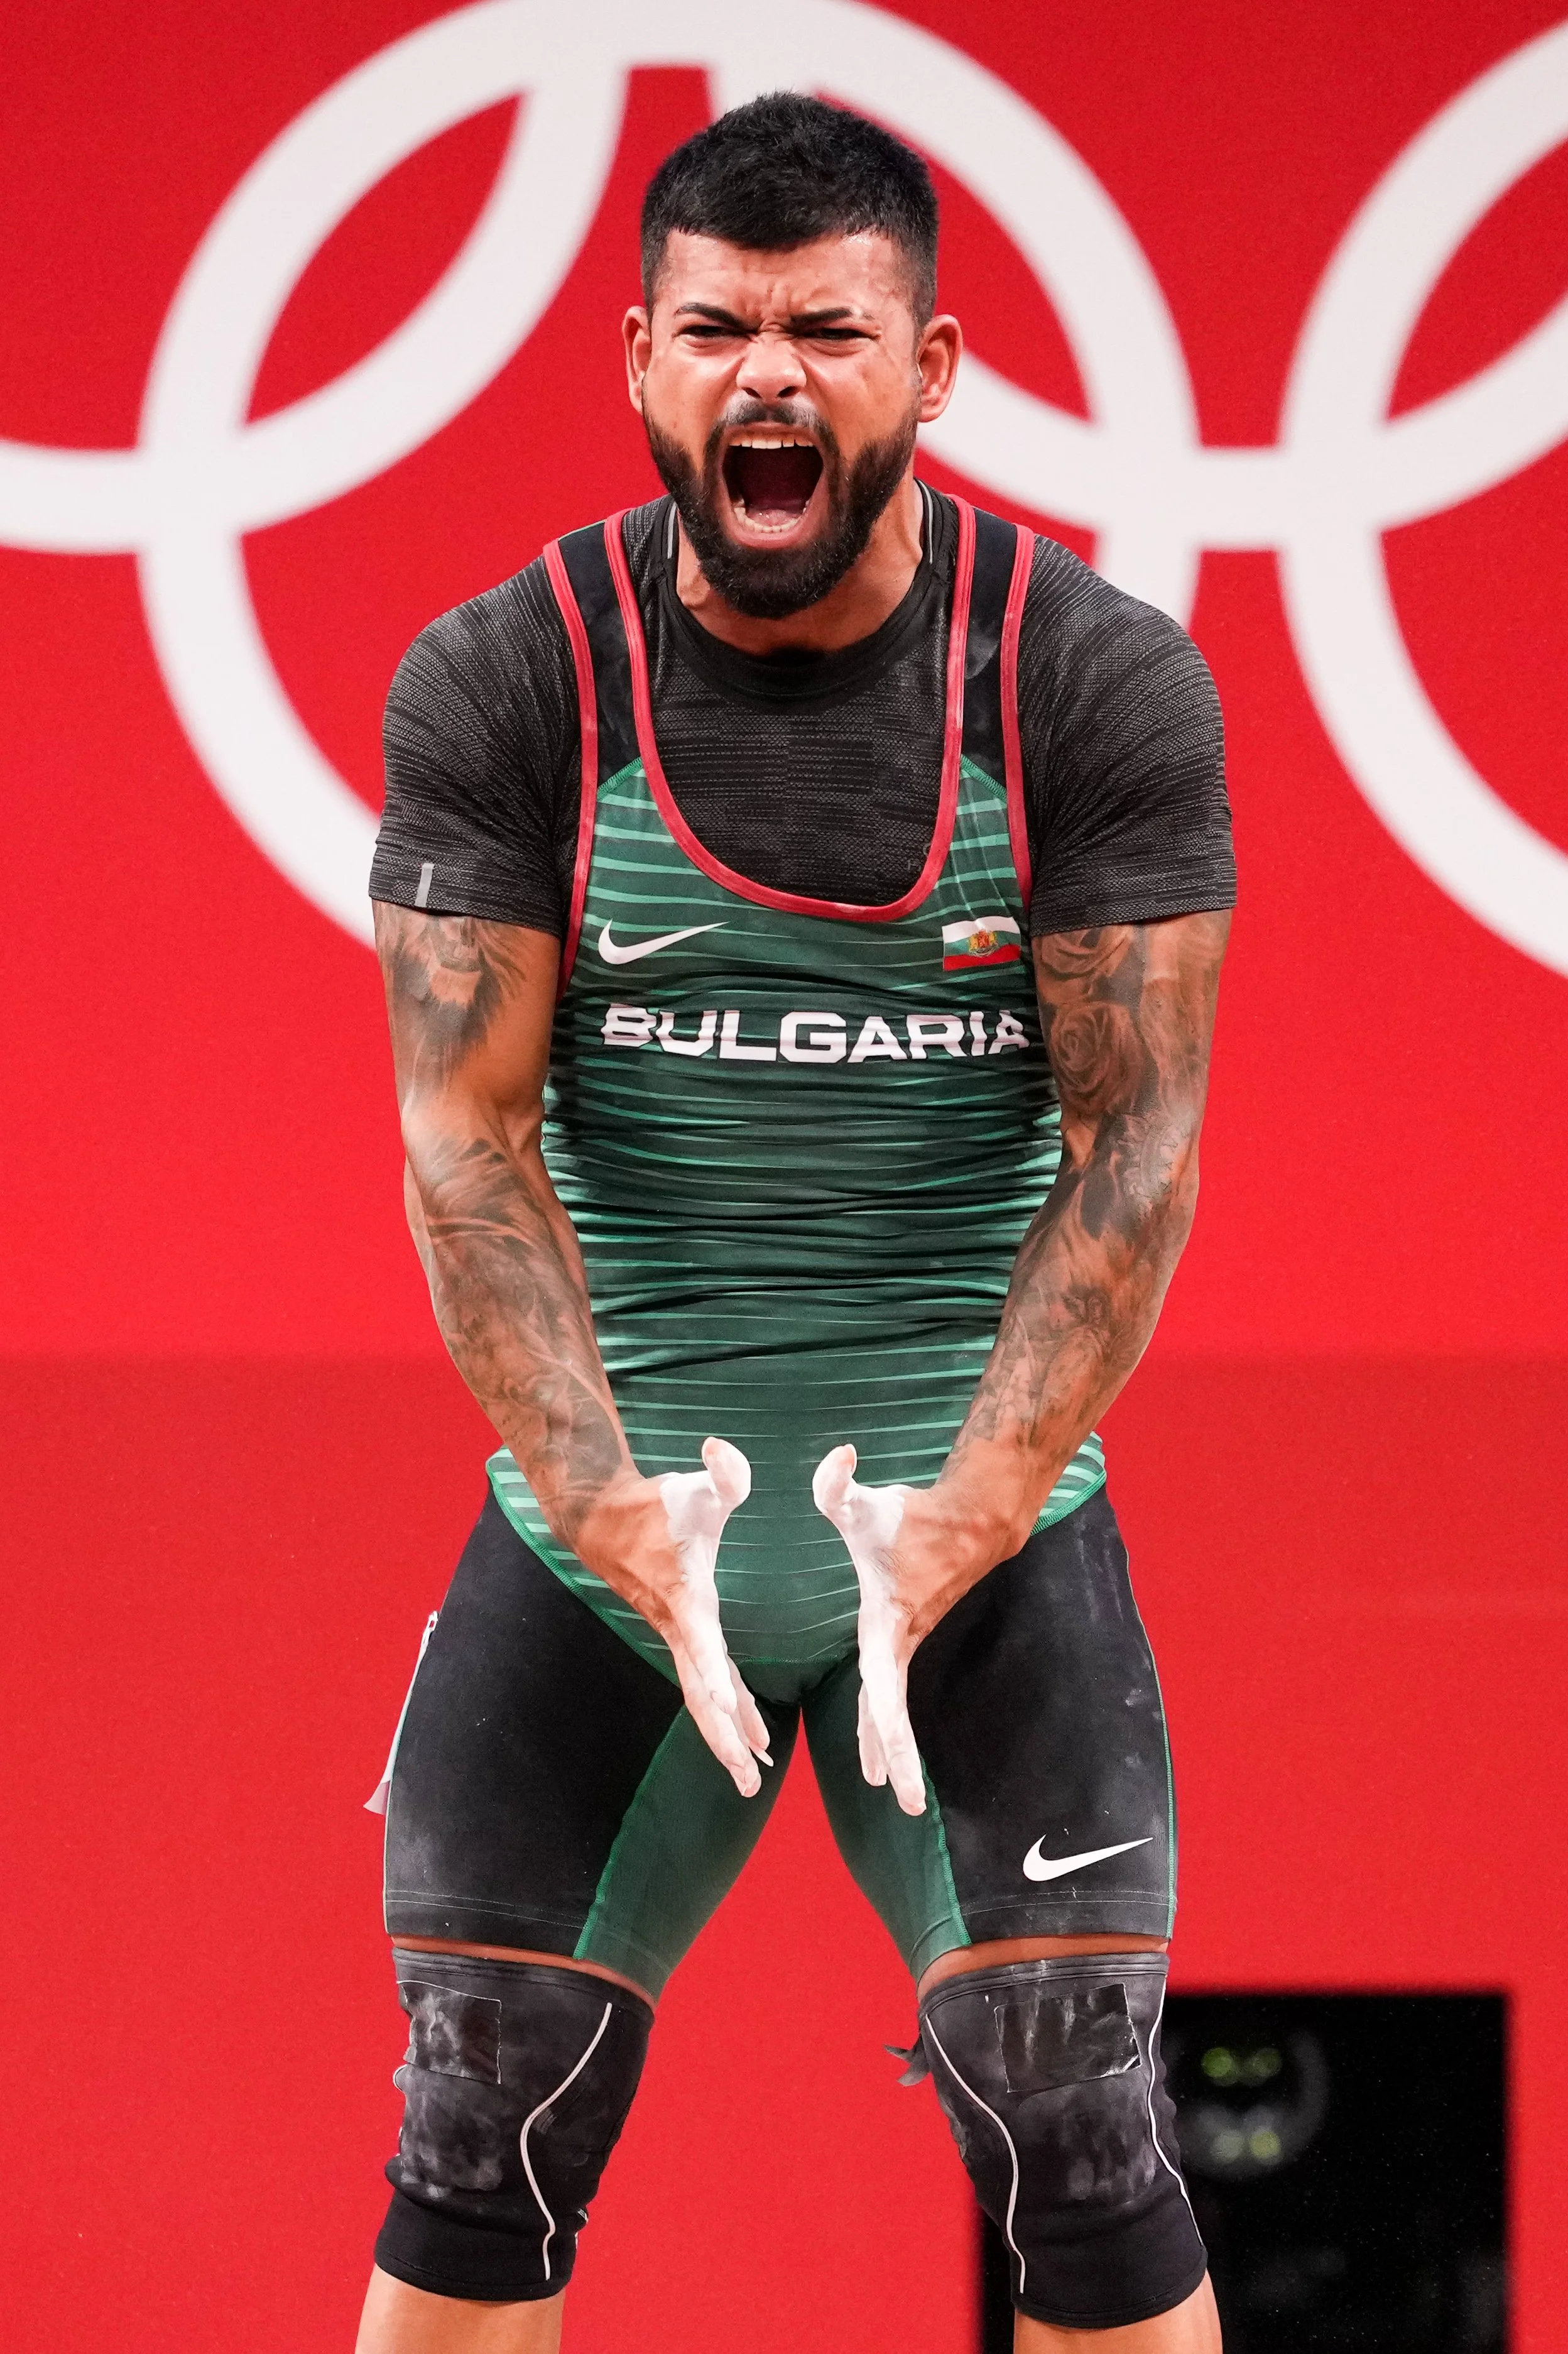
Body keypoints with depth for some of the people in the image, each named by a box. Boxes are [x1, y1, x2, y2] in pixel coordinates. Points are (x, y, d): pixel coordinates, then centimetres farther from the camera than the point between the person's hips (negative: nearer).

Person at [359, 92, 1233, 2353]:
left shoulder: (1103, 685, -6)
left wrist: (959, 1531, -20)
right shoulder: (500, 688, -4)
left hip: (983, 1503, -1)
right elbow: (466, 1131, -7)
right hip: (611, 1504, 1)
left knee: (1084, 2162, -8)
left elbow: (1135, 1142, -8)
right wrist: (613, 1513, -20)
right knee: (478, 2165, 1)